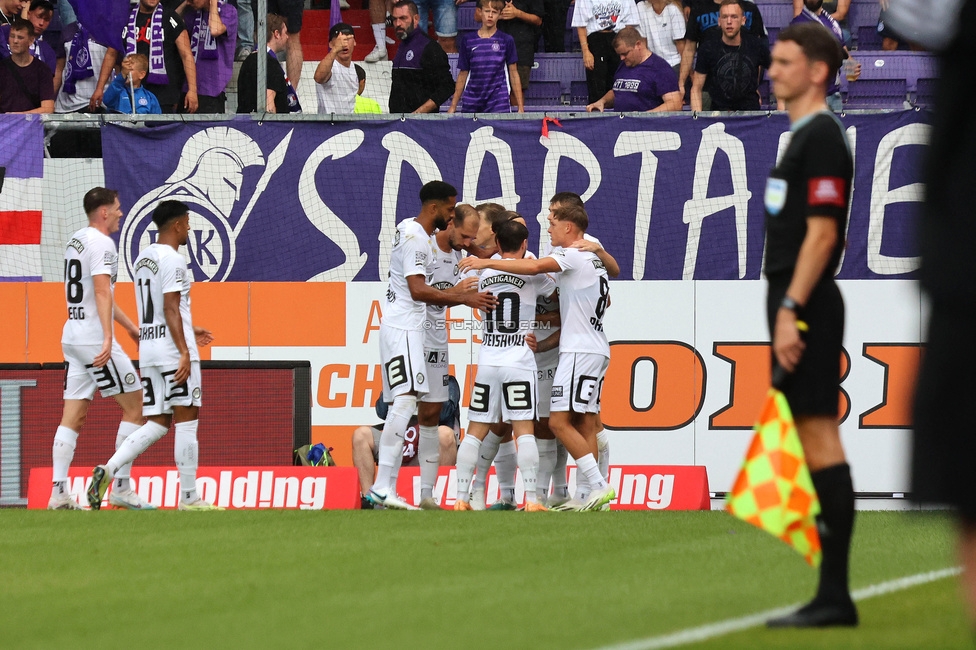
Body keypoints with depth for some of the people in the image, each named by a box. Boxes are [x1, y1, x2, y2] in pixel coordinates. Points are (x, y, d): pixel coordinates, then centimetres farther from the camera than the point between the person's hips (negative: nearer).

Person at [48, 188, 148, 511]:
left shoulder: (75, 241, 18)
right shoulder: (101, 243, -12)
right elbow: (102, 292, -24)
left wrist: (130, 326, 35)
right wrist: (108, 337, -33)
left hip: (71, 337, 9)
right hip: (95, 338, -9)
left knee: (73, 417, 5)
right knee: (136, 406, 0)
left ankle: (58, 493, -3)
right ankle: (121, 487, -2)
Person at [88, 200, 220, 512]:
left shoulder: (142, 258, 16)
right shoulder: (172, 260, -11)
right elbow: (170, 309, -18)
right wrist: (184, 351, -21)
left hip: (147, 348, 9)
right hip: (173, 347, -9)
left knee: (156, 425, 9)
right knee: (186, 422, -2)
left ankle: (108, 469, -9)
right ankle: (188, 496, 0)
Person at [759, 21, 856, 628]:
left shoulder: (822, 138, -12)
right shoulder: (801, 135, 19)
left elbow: (821, 233, -19)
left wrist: (791, 309, -22)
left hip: (807, 305, -10)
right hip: (794, 304, 10)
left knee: (820, 436, -11)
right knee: (815, 440, 8)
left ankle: (835, 594, -12)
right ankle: (832, 593, 9)